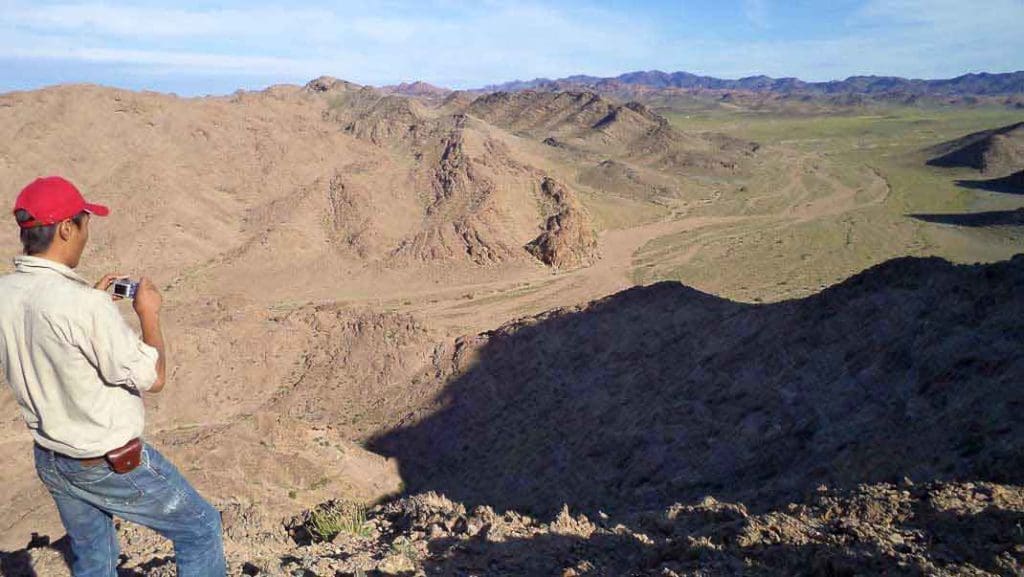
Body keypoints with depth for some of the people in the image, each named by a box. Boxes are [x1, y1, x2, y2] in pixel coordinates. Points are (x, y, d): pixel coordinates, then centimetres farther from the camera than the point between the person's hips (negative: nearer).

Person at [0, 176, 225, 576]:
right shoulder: (83, 305, -31)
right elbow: (153, 378, -21)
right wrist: (149, 313, -8)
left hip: (50, 460, 8)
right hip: (111, 466, -8)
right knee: (200, 528, 13)